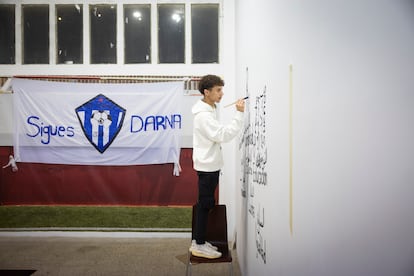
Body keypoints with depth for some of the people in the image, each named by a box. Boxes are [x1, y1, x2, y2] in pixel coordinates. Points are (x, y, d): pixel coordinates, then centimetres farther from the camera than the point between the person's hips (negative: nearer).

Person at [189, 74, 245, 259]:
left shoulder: (209, 110, 14)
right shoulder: (203, 115, -19)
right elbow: (225, 135, -25)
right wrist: (239, 114, -24)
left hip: (210, 164, 10)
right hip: (207, 165, -10)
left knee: (204, 204, 14)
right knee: (205, 204, -2)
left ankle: (198, 241, 24)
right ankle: (199, 245, 9)